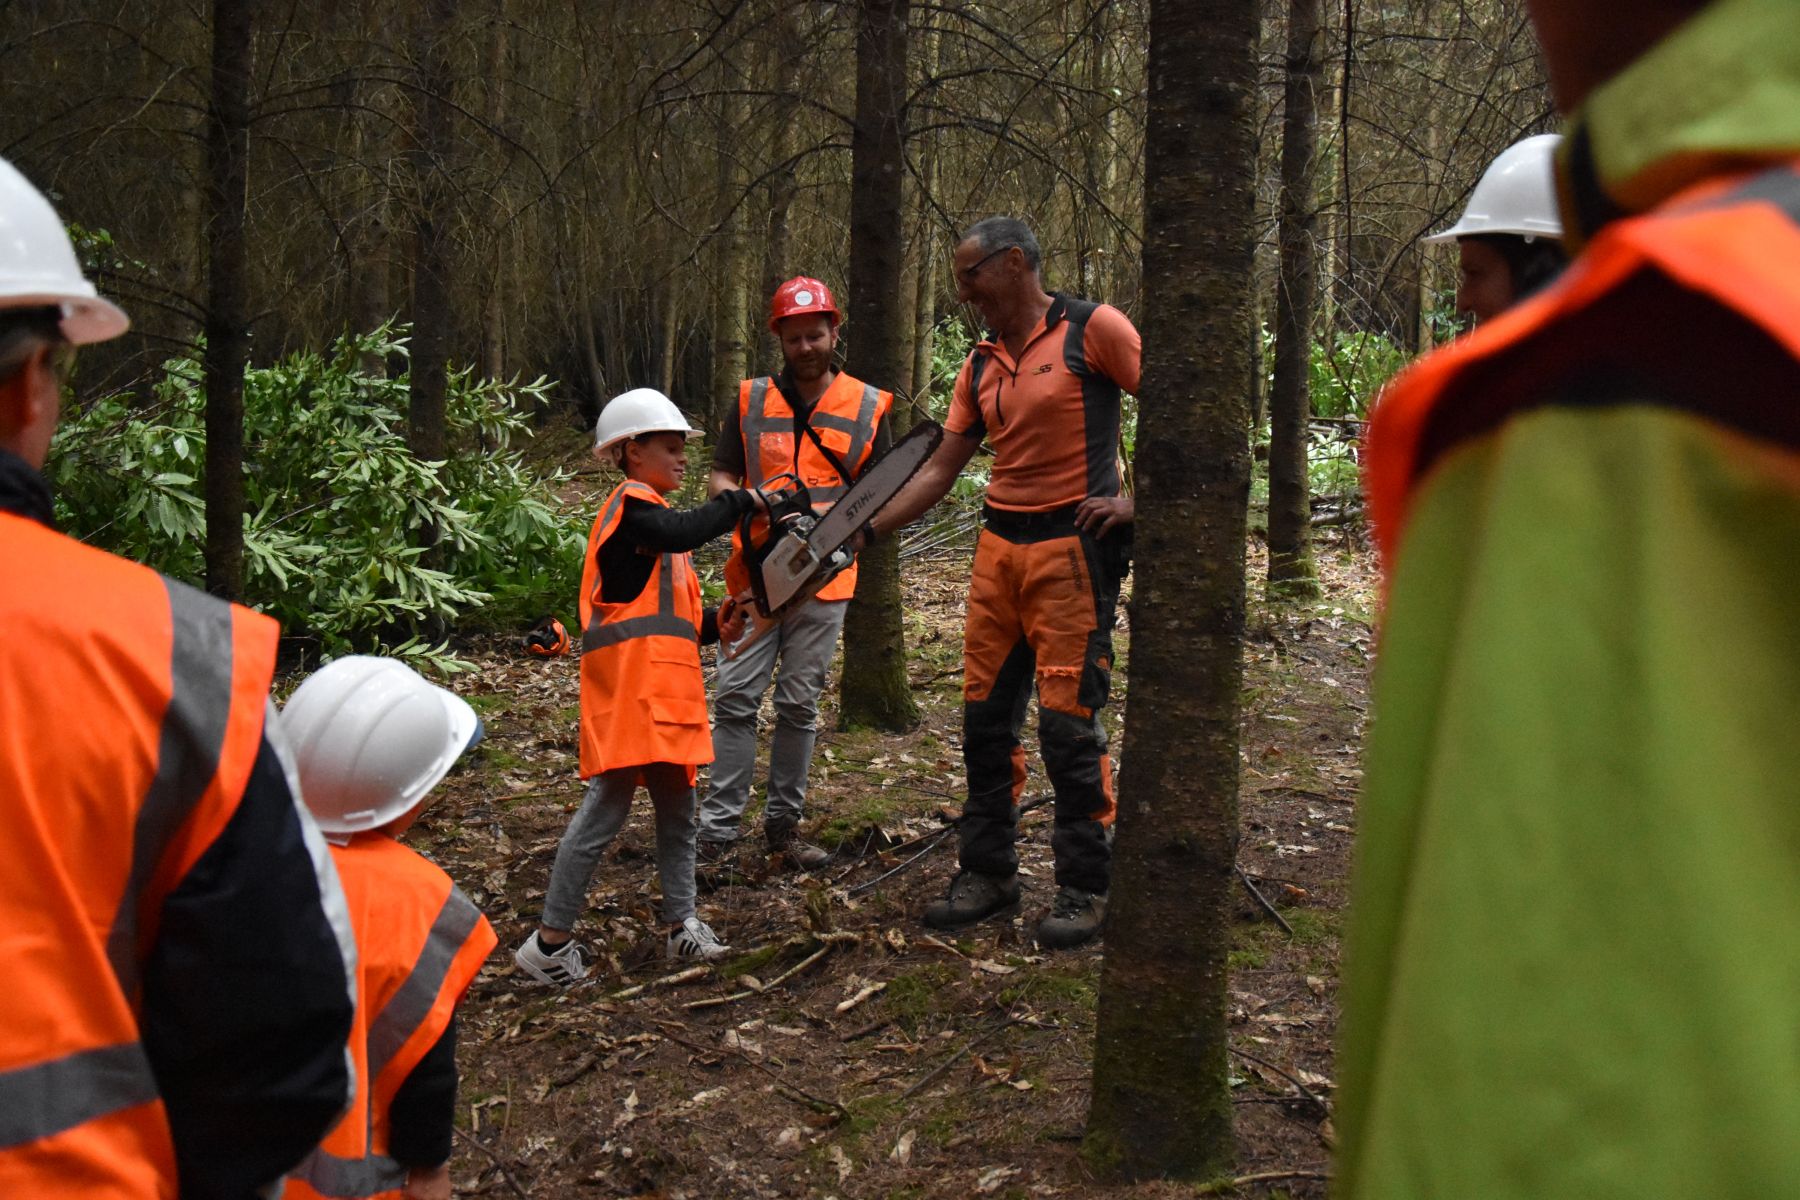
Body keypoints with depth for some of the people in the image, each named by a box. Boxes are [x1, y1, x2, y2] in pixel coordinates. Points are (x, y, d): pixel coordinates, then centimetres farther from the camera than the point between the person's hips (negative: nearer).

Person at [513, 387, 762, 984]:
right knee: (606, 808, -10)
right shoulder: (631, 504, -6)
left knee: (677, 806, 14)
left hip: (664, 688, 10)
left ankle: (681, 923, 23)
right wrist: (742, 500, -16)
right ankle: (550, 941, -3)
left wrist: (711, 626, 9)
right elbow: (681, 531, -29)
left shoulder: (651, 512, 25)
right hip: (629, 685, -10)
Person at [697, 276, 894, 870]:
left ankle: (784, 824, 16)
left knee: (799, 704, 6)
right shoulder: (752, 399, 7)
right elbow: (720, 478, 7)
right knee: (736, 698, -2)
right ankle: (717, 829, 2)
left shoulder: (866, 407, 6)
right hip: (755, 574, 0)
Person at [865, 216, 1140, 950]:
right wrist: (863, 530, 8)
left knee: (1069, 719, -4)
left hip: (1073, 547, -7)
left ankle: (1085, 887, 8)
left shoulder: (1092, 330, -7)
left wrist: (1134, 502, -14)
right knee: (986, 716, 9)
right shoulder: (981, 365, 13)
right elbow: (940, 468, 14)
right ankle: (988, 873, 22)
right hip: (999, 548, 7)